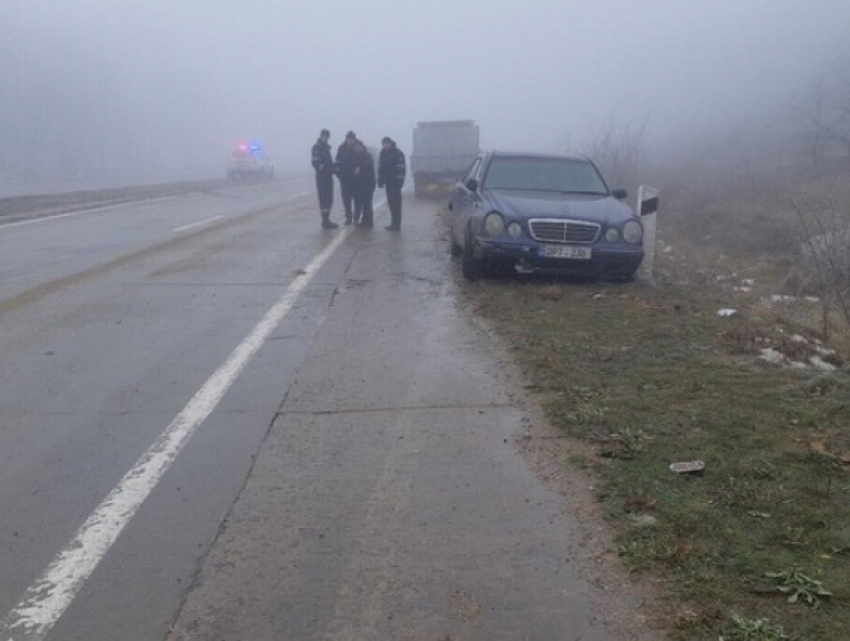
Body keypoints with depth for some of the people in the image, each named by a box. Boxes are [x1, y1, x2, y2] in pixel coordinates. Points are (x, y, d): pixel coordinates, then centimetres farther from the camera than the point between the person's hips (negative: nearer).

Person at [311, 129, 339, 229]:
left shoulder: (326, 147, 17)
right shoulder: (317, 147, -10)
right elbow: (316, 163, -18)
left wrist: (332, 168, 4)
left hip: (328, 176, 9)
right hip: (321, 177, -9)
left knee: (328, 199, 11)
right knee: (324, 199, -8)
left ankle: (326, 220, 19)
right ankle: (325, 221, -7)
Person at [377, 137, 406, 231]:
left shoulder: (398, 153, -11)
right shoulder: (383, 153, 10)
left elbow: (402, 168, -15)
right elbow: (380, 167, 15)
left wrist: (400, 181, -20)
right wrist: (380, 181, 10)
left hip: (395, 183, -7)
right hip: (388, 182, 7)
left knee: (396, 203, -7)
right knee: (391, 202, 9)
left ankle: (396, 224, -6)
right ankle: (394, 223, 15)